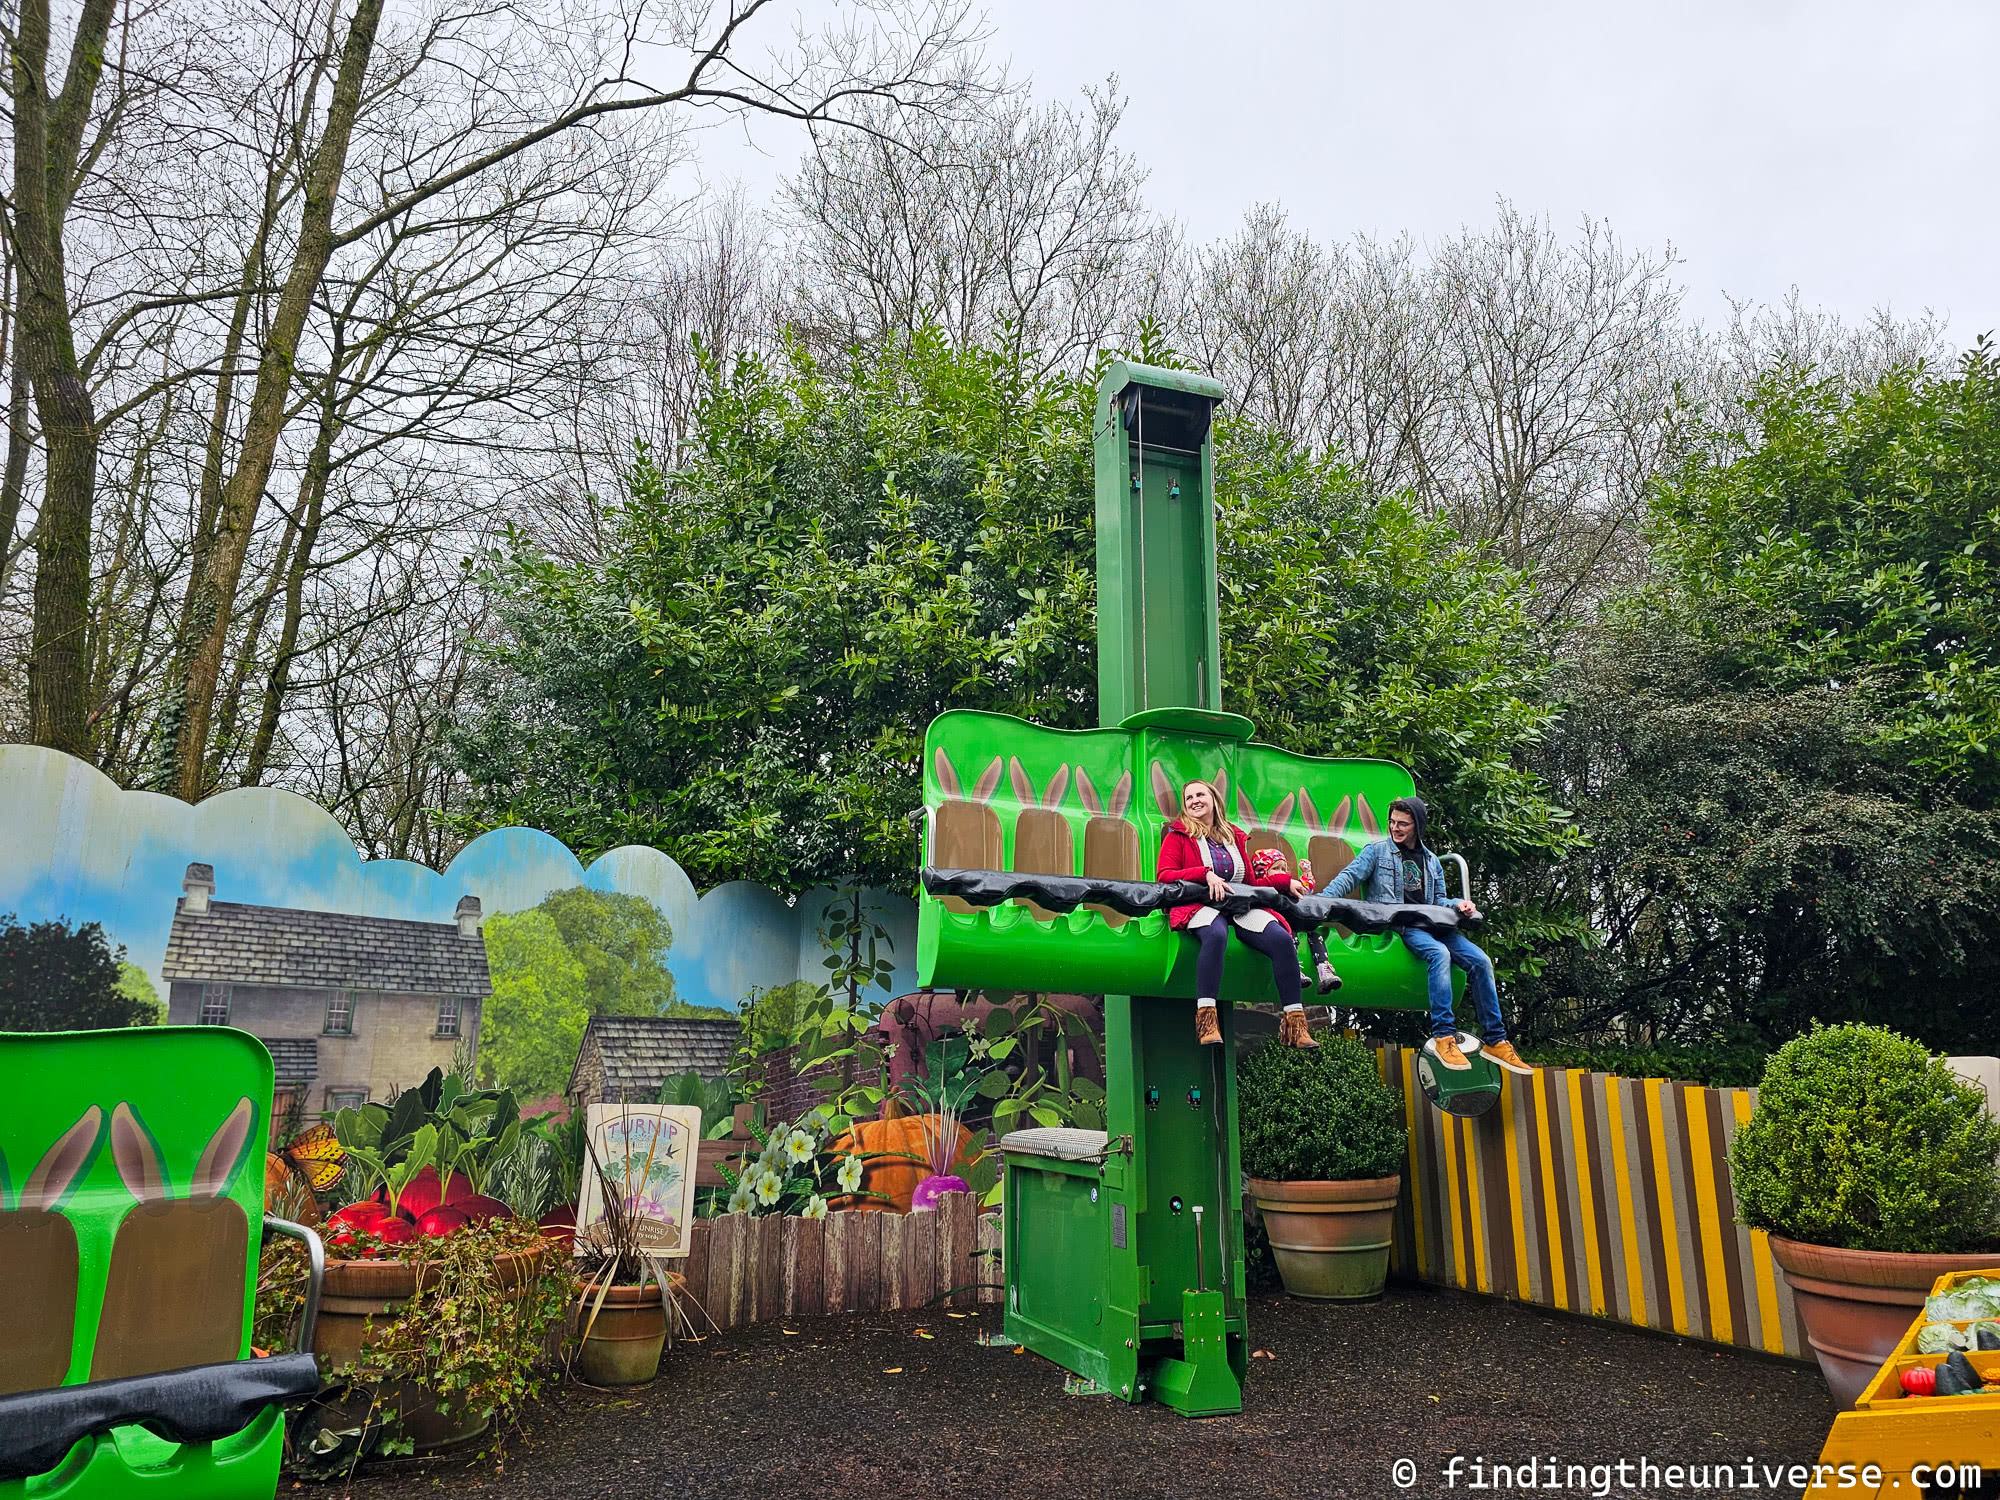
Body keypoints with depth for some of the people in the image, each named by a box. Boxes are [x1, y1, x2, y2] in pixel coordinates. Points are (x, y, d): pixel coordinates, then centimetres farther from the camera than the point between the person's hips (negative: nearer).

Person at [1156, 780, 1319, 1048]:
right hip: (1201, 905, -4)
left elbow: (1251, 883, 29)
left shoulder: (1235, 836, 25)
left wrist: (1285, 881, 14)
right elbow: (1163, 875, 0)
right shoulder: (1178, 835, 14)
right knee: (1216, 935, -41)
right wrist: (1205, 874, -12)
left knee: (1283, 939, -25)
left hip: (1240, 906, 4)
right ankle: (1206, 1019, -45)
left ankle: (1294, 1022, -23)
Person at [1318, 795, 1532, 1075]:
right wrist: (1321, 901, -17)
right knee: (1440, 953, -35)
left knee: (1480, 960, -15)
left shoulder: (1431, 861, 25)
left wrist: (1458, 904, 2)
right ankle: (1443, 1035, -34)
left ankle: (1494, 1040, -9)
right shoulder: (1378, 850, 10)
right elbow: (1350, 876, -1)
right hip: (1396, 924, -5)